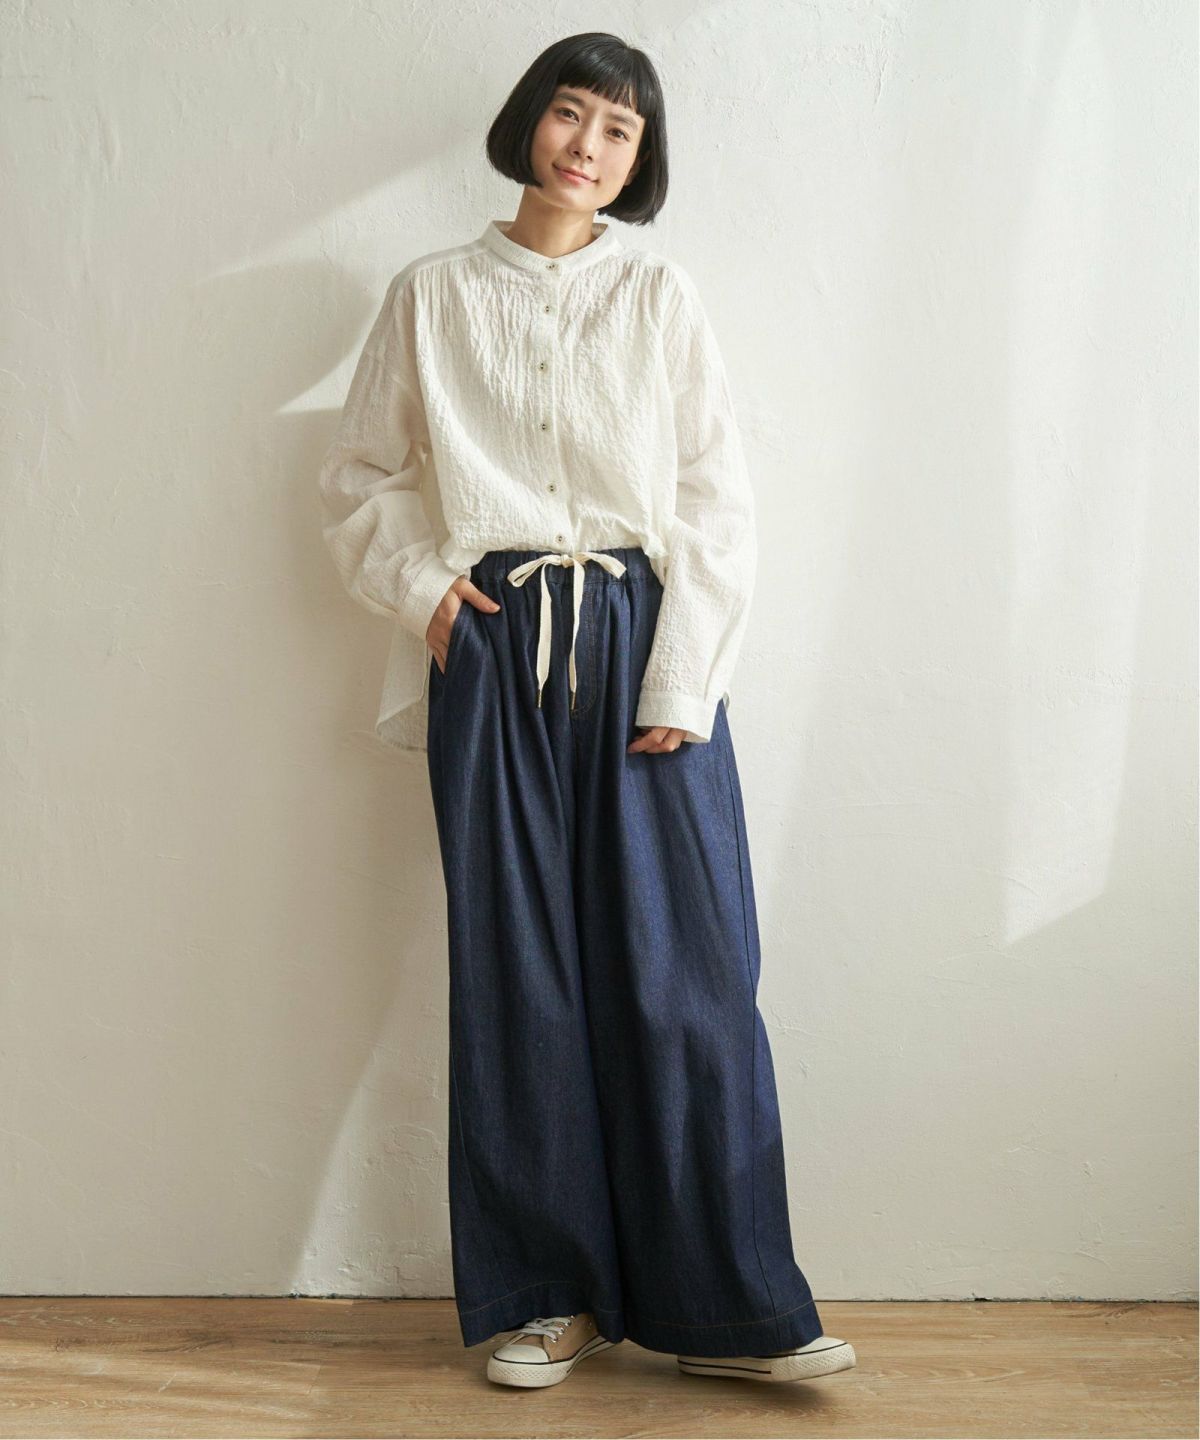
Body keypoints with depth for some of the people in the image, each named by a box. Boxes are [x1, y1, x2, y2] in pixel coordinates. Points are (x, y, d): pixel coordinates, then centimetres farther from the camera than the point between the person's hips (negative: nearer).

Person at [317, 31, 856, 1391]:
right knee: (519, 970, 2)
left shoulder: (659, 293, 6)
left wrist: (681, 686, -7)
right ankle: (546, 1293, 15)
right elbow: (358, 476, 16)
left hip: (643, 642, 0)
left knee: (681, 965, -3)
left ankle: (726, 1304, 8)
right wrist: (422, 584, -1)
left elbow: (718, 501, 2)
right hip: (497, 652, 1)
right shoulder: (433, 294, 9)